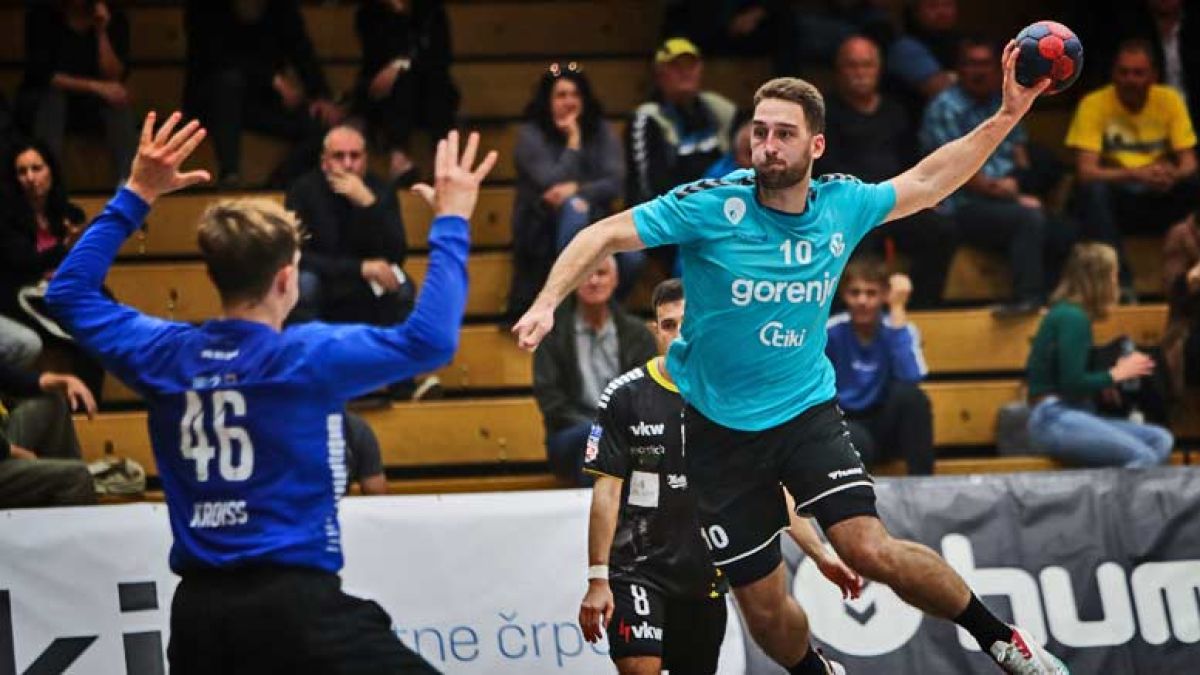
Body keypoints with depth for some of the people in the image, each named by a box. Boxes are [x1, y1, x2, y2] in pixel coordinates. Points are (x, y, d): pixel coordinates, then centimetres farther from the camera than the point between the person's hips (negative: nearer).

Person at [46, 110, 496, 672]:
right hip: (293, 603, -6)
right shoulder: (307, 357, -10)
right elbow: (428, 341, -13)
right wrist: (450, 222, -4)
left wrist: (136, 196, 22)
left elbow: (69, 292, 20)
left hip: (198, 607, 6)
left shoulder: (165, 355, 5)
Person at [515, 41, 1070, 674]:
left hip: (808, 410, 1)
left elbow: (925, 182, 12)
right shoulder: (712, 206, -16)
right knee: (765, 609, 3)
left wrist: (1008, 114, 6)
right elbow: (604, 235, -12)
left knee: (870, 549, -20)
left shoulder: (842, 205, -5)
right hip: (720, 427, -1)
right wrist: (547, 302, -26)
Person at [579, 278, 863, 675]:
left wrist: (821, 555, -3)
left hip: (705, 578, 3)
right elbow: (607, 491, -5)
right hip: (636, 570, -3)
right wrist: (598, 579, -12)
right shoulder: (625, 395, -4)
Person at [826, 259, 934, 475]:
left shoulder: (898, 330, -8)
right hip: (845, 425, -2)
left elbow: (911, 377, -30)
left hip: (885, 427, 2)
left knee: (909, 393, -33)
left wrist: (898, 309, -26)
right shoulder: (830, 333, -8)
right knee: (857, 442, -40)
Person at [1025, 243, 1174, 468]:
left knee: (1161, 440, -3)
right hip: (1055, 418, -10)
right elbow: (1072, 384, -16)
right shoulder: (1073, 318, -10)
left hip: (1070, 415, 10)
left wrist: (1105, 382, 11)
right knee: (1143, 457, -24)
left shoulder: (1066, 313, 19)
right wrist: (1115, 375, -2)